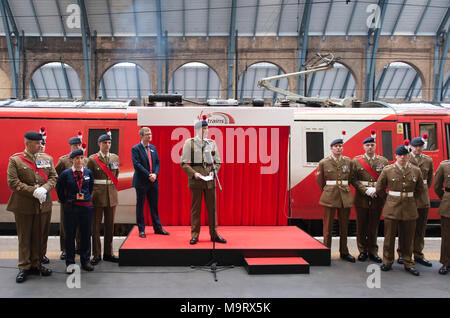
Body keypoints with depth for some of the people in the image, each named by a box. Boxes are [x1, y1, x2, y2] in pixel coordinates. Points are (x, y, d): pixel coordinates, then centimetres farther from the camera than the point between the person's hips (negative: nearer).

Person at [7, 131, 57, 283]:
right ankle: (24, 267, 16)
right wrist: (34, 191, -17)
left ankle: (36, 265, 22)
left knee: (39, 236, 9)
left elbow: (53, 177, 6)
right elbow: (13, 182, -9)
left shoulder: (47, 159, 8)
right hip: (23, 206, -3)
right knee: (24, 237, 6)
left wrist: (44, 189, -13)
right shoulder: (15, 160, -3)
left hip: (43, 204, 3)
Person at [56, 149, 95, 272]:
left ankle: (85, 261, 20)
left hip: (86, 206, 2)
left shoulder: (88, 173, 3)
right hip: (70, 207, -2)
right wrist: (64, 201, 11)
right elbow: (59, 189, 8)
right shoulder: (65, 174, -3)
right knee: (70, 235, 5)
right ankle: (70, 262, 16)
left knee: (86, 234, 8)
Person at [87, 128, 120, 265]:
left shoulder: (115, 158, 9)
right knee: (96, 226, 1)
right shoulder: (92, 159, -3)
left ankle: (108, 253, 17)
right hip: (98, 196, -3)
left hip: (112, 195, 4)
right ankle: (96, 255, 10)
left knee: (110, 225, 8)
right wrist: (90, 193, 0)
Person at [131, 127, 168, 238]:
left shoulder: (153, 148, 13)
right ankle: (141, 230, 12)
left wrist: (155, 174, -7)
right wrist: (148, 175, -17)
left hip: (153, 181, 5)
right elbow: (137, 164, -13)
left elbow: (157, 162, 11)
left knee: (154, 206, 10)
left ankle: (158, 228, 17)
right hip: (141, 182, -5)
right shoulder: (135, 149, -5)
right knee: (140, 206, 4)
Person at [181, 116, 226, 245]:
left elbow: (217, 162, 14)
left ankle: (214, 234, 16)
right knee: (195, 208, 2)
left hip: (209, 179, 3)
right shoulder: (189, 143, 0)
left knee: (212, 207, 6)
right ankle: (194, 235, 12)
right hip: (195, 180, -3)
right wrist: (194, 173, -14)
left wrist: (213, 171, -3)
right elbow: (184, 163, -2)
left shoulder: (212, 143, 9)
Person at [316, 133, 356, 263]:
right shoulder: (323, 162, -1)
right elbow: (319, 180, 10)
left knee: (344, 226, 9)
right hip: (330, 197, -2)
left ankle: (344, 252, 20)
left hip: (345, 197, 3)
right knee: (328, 226, 0)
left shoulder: (349, 162, 6)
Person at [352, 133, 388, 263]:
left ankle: (372, 251, 19)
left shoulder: (383, 161, 6)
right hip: (361, 198, -1)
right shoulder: (356, 161, 2)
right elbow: (354, 180, -2)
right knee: (361, 226, 6)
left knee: (374, 226, 7)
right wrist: (366, 190, -14)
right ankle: (362, 251, 19)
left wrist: (376, 189, -12)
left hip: (377, 198, 1)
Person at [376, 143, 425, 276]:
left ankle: (408, 263, 21)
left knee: (408, 238, 9)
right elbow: (379, 189, 6)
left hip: (409, 209, 2)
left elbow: (420, 190, 16)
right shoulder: (387, 170, -3)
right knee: (389, 237, 4)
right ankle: (387, 262, 17)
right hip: (392, 209, -1)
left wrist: (409, 198, 11)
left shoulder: (416, 171, 3)